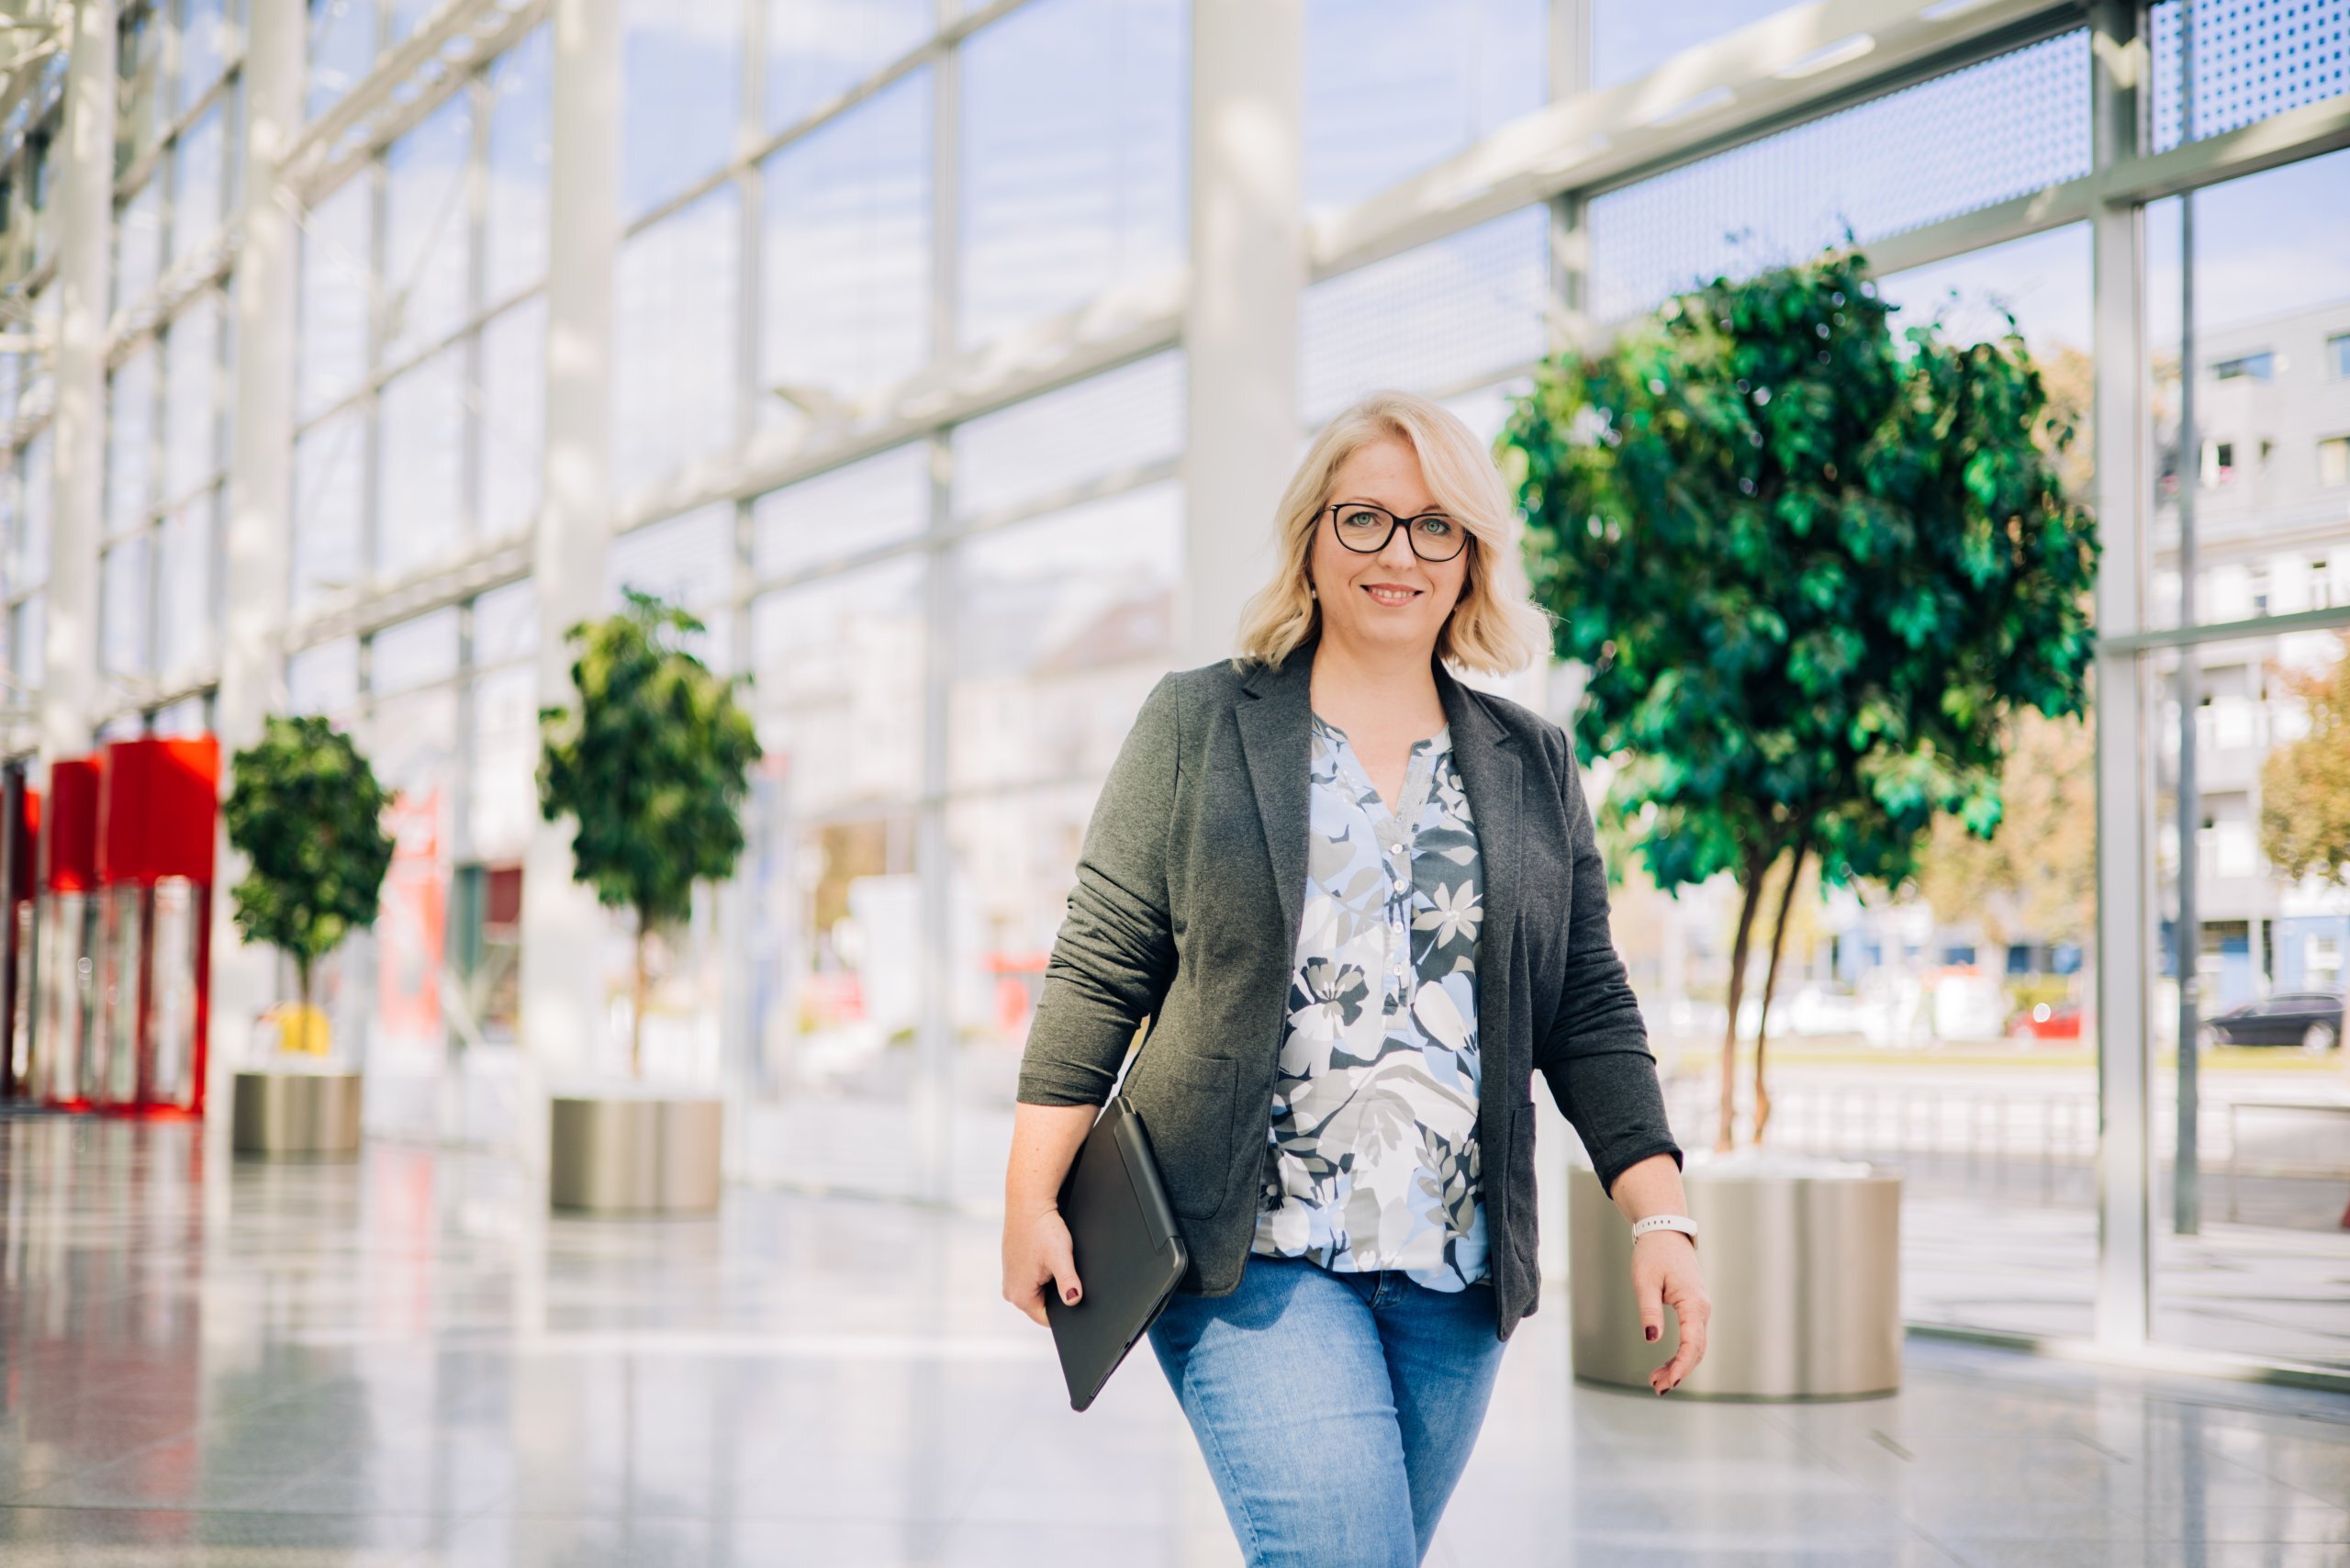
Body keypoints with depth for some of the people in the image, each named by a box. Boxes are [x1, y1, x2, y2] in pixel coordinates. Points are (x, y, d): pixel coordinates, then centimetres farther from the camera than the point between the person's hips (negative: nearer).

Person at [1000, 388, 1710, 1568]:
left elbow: (1588, 1015, 11)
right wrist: (1032, 1199, -2)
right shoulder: (1198, 727, 4)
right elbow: (1101, 972, 2)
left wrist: (1661, 1217, 1)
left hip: (1454, 1275, 4)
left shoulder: (1533, 768, 12)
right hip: (1251, 1251, -3)